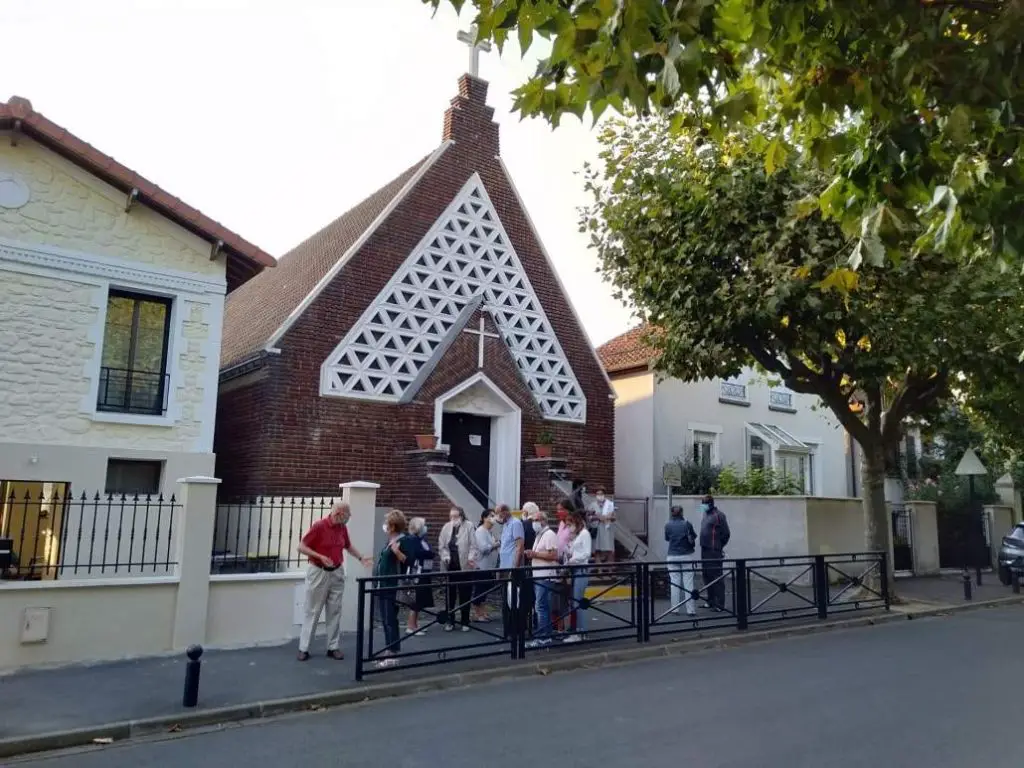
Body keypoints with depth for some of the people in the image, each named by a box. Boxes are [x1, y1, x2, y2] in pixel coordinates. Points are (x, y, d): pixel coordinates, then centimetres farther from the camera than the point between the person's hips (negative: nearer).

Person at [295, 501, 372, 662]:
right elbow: (301, 547, -15)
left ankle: (333, 647, 13)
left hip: (337, 573, 5)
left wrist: (361, 558, 7)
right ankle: (304, 648, 10)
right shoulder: (318, 526, -17)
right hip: (318, 572, -5)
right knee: (312, 611, 2)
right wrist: (320, 556, -26)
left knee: (335, 611, 6)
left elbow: (348, 546, 19)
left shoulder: (343, 527, 2)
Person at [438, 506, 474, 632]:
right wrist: (445, 556, -9)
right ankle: (450, 621, 21)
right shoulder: (446, 527, 5)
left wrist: (471, 558, -22)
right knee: (450, 594, 9)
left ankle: (465, 622, 17)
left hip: (464, 566, -3)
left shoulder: (469, 527, -6)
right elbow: (441, 545, 6)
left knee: (465, 595, 6)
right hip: (450, 567, 3)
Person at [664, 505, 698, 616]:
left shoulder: (668, 525, -2)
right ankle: (690, 609, 2)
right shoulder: (686, 524, -8)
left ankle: (674, 609, 9)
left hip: (672, 557, 2)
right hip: (686, 556, -1)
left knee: (674, 583, 8)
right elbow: (693, 537, 0)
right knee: (688, 582, 2)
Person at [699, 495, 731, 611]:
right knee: (707, 576, 14)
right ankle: (711, 601, 24)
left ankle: (720, 604, -1)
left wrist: (720, 545, -5)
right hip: (705, 549, 9)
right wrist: (703, 544, 14)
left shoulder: (718, 515, -11)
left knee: (716, 577, -6)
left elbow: (725, 533, -11)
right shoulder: (706, 514, 16)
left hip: (714, 551, -9)